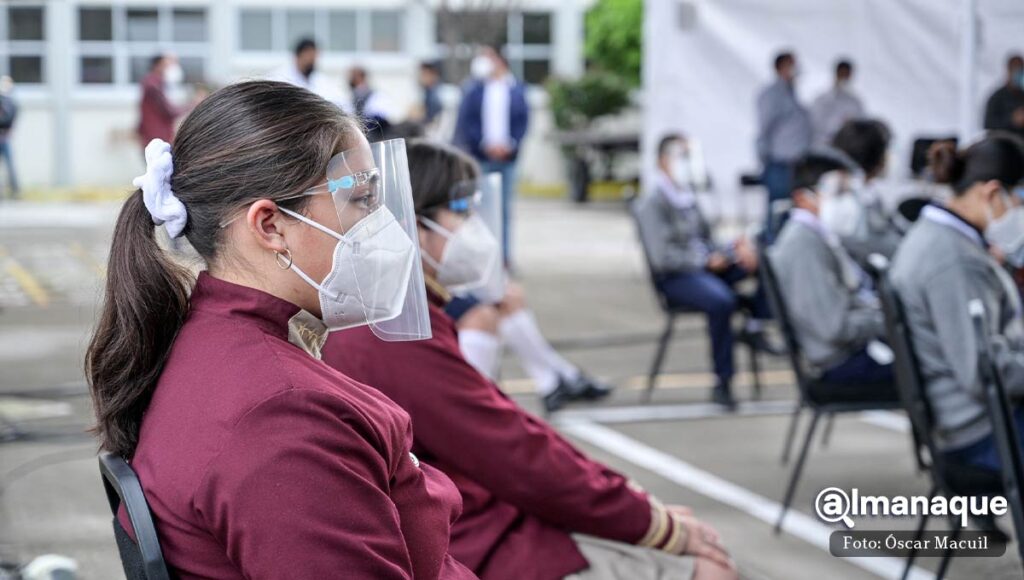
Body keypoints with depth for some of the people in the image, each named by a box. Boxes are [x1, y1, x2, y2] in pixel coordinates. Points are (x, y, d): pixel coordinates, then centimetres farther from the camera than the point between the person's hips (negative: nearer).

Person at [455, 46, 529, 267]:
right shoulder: (474, 89, 2)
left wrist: (509, 145, -8)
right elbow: (465, 122, -1)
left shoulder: (517, 89, 6)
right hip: (480, 157, -1)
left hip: (507, 156, 1)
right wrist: (485, 144, -10)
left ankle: (505, 255, 10)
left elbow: (523, 120, 4)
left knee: (505, 207, 5)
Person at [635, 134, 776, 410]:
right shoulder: (652, 203, -7)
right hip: (675, 277, -8)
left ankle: (754, 326, -4)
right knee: (722, 301, -37)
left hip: (705, 266, 8)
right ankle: (722, 382, -28)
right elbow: (663, 258, -16)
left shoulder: (688, 197, 18)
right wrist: (707, 260, -21)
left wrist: (737, 249, 0)